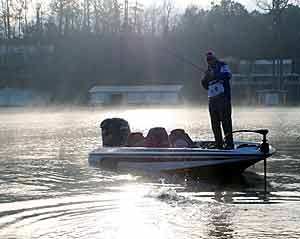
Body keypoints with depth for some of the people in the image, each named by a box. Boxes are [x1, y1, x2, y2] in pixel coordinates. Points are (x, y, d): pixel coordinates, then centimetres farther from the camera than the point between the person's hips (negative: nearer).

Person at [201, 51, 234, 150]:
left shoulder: (223, 66, 4)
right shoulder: (209, 70, 21)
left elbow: (228, 75, -17)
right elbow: (206, 86, 20)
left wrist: (215, 75, -25)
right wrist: (205, 79, -1)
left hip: (223, 98, -7)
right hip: (212, 99, 7)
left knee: (225, 121, -12)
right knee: (215, 123, 6)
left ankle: (229, 143, -13)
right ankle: (219, 144, 12)